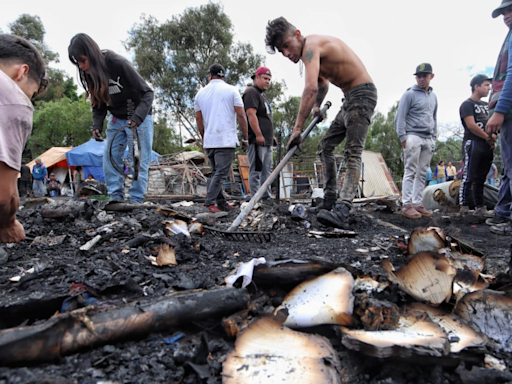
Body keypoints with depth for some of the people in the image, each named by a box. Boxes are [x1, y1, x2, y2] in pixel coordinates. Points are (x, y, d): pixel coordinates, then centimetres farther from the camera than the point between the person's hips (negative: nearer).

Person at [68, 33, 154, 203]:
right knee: (110, 158, 0)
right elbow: (98, 104, 6)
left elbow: (147, 92, -22)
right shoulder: (88, 74, -5)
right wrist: (97, 126, -11)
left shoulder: (118, 64, -24)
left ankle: (136, 201, -2)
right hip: (116, 119, 6)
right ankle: (115, 198, 5)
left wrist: (137, 118, -35)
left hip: (139, 118, -6)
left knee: (139, 162, -6)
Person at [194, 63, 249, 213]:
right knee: (221, 173, -6)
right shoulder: (231, 90, 1)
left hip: (209, 140, 5)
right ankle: (210, 202, -14)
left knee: (216, 172, 14)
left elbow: (198, 119, 14)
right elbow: (241, 115, -4)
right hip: (226, 140, -5)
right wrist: (245, 137, 2)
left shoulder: (200, 93, 12)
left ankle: (221, 203, 14)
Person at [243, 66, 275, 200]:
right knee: (256, 171, -9)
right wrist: (259, 135, -23)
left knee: (267, 170, 10)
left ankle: (266, 198, 16)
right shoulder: (251, 92, -6)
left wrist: (271, 135, 23)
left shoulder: (262, 95, 25)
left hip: (266, 141, 10)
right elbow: (251, 114, -18)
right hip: (256, 140, -10)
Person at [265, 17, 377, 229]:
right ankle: (329, 200, 15)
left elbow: (311, 88, -33)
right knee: (325, 147, 11)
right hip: (350, 98, 10)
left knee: (352, 153, -22)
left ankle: (342, 211, -31)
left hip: (362, 94, -10)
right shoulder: (313, 53, 13)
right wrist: (317, 106, 16)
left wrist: (297, 129, -31)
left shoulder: (311, 45, -19)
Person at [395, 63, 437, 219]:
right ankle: (407, 205, -7)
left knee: (422, 174, 6)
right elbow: (400, 117, -7)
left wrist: (434, 137, 17)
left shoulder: (433, 96, 20)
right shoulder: (409, 94, -1)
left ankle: (417, 204, 11)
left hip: (428, 139, 7)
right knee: (410, 172, -8)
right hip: (413, 136, -6)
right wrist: (402, 137, -14)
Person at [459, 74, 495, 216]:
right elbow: (471, 125, -13)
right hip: (472, 143, -8)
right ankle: (463, 206, -8)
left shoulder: (486, 105, 23)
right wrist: (488, 138, -7)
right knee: (469, 177, -11)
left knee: (480, 178, 8)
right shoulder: (467, 104, -2)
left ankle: (480, 208, 11)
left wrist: (493, 137, 1)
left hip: (487, 146, 8)